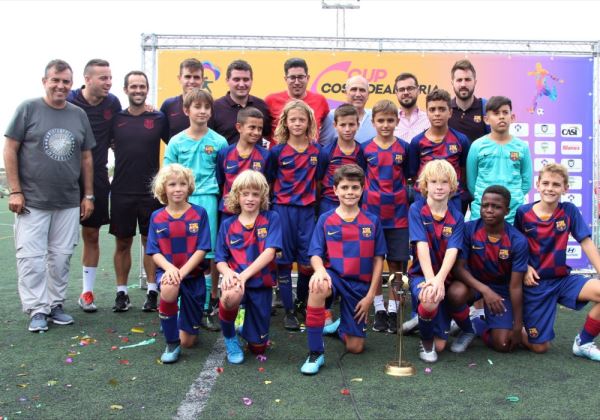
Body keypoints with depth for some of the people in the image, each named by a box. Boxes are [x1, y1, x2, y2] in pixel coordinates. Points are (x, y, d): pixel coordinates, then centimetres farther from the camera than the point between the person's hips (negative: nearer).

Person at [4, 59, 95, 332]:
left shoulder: (79, 115, 9)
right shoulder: (28, 109, -1)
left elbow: (86, 158, 13)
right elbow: (10, 150, -2)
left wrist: (88, 195, 9)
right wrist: (15, 191, -8)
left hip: (69, 202, 3)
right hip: (32, 201, -3)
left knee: (61, 257, 8)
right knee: (31, 257, 0)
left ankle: (55, 304, 21)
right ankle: (37, 309, 11)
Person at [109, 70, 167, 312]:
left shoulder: (158, 119, 1)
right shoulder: (116, 119, 4)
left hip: (151, 191, -1)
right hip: (121, 191, 1)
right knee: (122, 243, 8)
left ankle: (152, 292, 15)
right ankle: (121, 292, 18)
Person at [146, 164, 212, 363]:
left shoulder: (199, 213, -6)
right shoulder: (156, 217, 0)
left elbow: (202, 250, -10)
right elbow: (154, 253, -3)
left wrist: (181, 272, -23)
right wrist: (169, 268, -23)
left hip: (193, 274, 0)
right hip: (167, 271, 1)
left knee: (188, 342, 4)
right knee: (169, 289, -40)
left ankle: (181, 320, 44)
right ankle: (171, 344, -16)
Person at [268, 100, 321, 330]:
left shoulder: (317, 150, 3)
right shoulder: (277, 151, -1)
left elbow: (319, 180, 11)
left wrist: (316, 201, 4)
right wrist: (269, 205, 2)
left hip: (307, 210, 2)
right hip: (283, 210, -1)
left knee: (308, 261, 4)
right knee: (283, 261, 3)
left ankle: (302, 303, 28)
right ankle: (289, 311, 13)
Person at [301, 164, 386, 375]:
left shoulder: (372, 221, 3)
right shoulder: (325, 220, 0)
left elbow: (378, 259, 4)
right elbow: (316, 254, -4)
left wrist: (370, 295, -3)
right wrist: (320, 270, -28)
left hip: (360, 284, 2)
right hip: (334, 276, -1)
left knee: (355, 347, 0)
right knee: (318, 287, -40)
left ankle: (342, 326, 39)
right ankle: (315, 353, -25)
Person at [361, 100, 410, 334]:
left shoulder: (404, 148, 1)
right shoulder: (365, 148, 1)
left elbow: (407, 178, 8)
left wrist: (410, 203, 0)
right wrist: (361, 206, 1)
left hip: (398, 215, 0)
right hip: (371, 213, 0)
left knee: (396, 263, 4)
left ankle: (393, 310, 15)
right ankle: (379, 310, 17)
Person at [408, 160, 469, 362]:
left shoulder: (456, 217, -1)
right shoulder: (416, 210, -7)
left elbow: (452, 251, -16)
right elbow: (421, 246, -19)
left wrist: (439, 279, -33)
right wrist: (430, 279, -33)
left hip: (447, 277, 2)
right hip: (421, 274, -2)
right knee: (430, 300, -38)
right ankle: (426, 341, -6)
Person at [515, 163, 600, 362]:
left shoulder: (569, 211, -3)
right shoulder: (523, 212, -7)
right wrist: (525, 266, -12)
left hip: (562, 279, 3)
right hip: (535, 284, -2)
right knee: (540, 347, -5)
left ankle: (584, 342, -2)